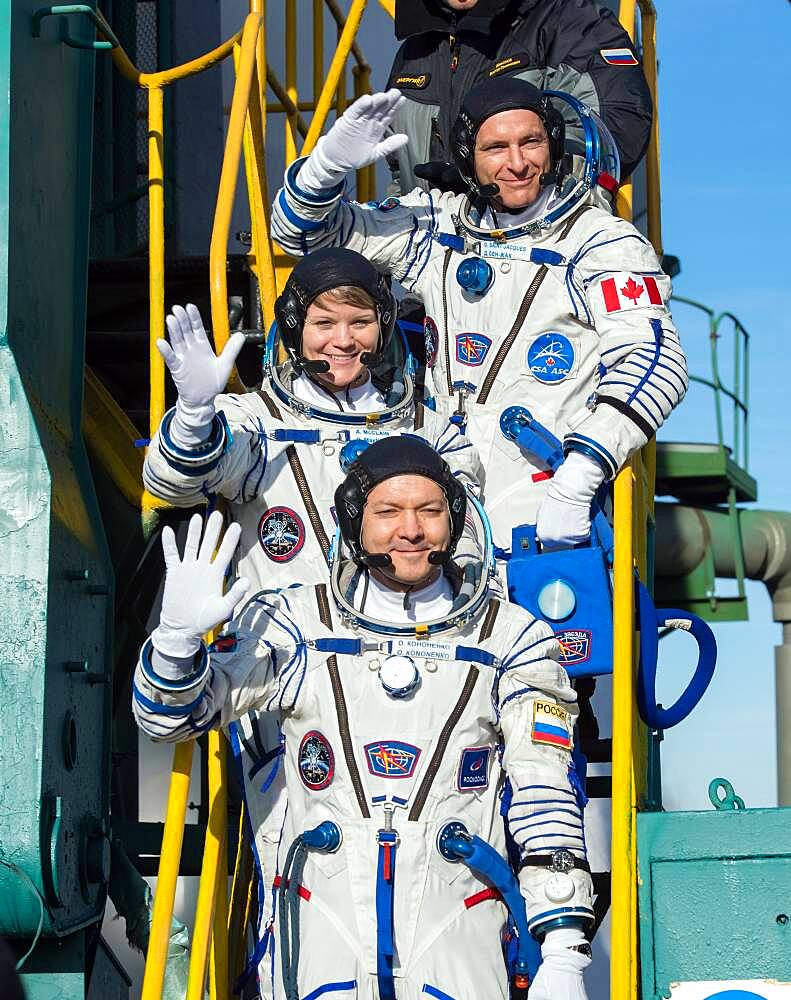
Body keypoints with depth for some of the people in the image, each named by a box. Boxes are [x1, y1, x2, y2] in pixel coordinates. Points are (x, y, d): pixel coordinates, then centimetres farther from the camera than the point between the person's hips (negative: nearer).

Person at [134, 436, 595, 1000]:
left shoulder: (513, 640, 8)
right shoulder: (296, 625, 9)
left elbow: (547, 800, 3)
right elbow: (172, 717, 10)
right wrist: (180, 634, -12)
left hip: (459, 947, 0)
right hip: (326, 941, 0)